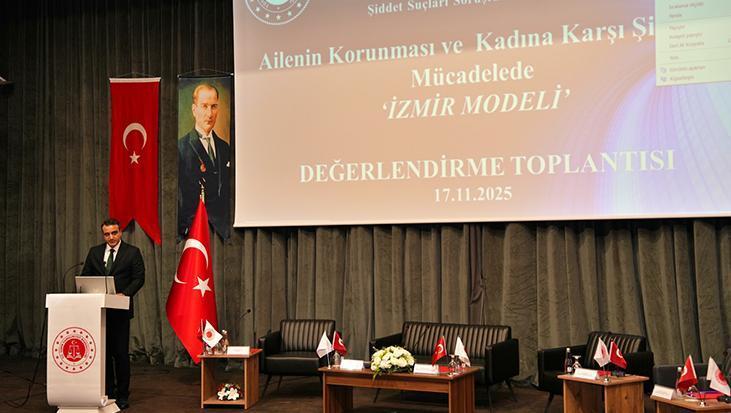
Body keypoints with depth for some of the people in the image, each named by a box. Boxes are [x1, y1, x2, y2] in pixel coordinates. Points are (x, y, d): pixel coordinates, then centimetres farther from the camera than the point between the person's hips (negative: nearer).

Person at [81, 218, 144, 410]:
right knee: (103, 352, 7)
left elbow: (139, 277, -3)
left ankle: (122, 395, 7)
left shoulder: (132, 252, 1)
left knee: (121, 353, -1)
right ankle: (107, 391, 16)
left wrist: (125, 293, -17)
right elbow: (85, 277, 12)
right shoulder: (94, 252, 11)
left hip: (120, 310, -3)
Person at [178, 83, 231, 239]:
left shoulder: (224, 147, 14)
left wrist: (228, 229, 12)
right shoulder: (180, 148, -7)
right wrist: (182, 232, -12)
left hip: (223, 231, 5)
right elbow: (179, 196, -9)